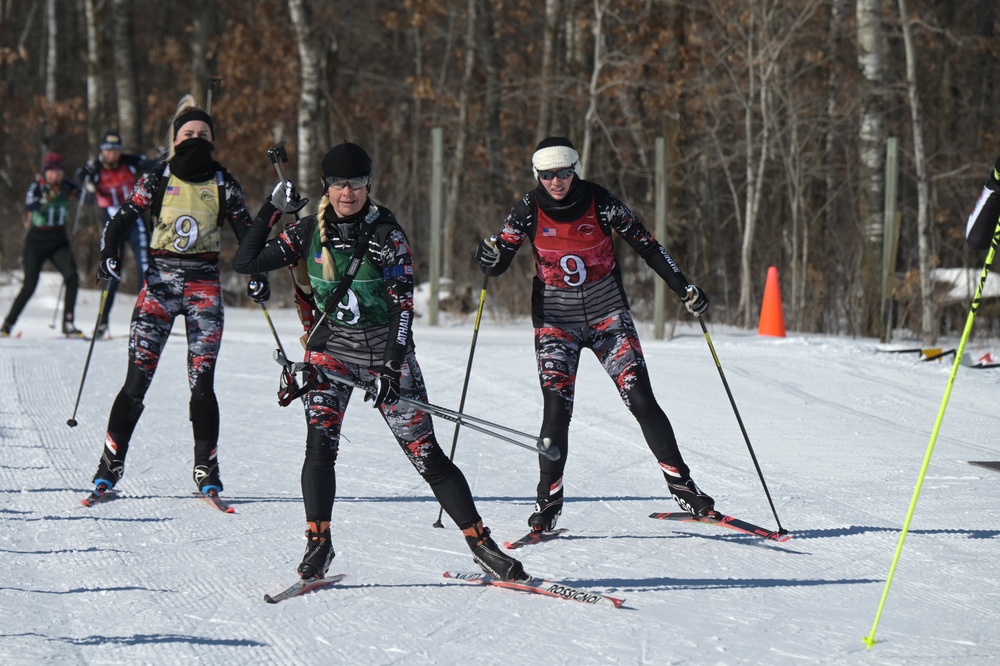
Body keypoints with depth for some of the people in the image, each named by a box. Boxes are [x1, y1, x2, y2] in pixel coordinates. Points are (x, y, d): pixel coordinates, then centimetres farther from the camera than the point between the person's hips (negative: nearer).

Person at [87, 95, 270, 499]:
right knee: (137, 381, -7)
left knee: (202, 384, -5)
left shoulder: (224, 185, 6)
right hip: (160, 280, 0)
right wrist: (109, 256, -16)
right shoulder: (157, 179, 3)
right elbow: (121, 221, 2)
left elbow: (247, 232, 8)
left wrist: (258, 275, -7)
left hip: (204, 284, 1)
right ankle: (110, 466, -1)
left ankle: (207, 473, 2)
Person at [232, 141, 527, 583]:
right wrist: (271, 211, -2)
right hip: (330, 351, 2)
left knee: (426, 453, -4)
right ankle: (317, 545, -5)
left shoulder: (386, 234, -9)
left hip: (385, 353, -2)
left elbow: (402, 304, -12)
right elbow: (246, 262, 3)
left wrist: (392, 366, -22)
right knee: (320, 446, -16)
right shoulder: (310, 232, 1)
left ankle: (481, 544, 0)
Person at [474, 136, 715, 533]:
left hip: (608, 314, 0)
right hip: (556, 319, 0)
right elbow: (498, 264, -3)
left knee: (641, 400, -8)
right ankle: (548, 504, 0)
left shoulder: (599, 202, -10)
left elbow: (645, 245, -1)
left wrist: (683, 288, -3)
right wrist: (490, 257, -27)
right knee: (557, 410, -12)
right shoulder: (529, 210, -8)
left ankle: (682, 487, 0)